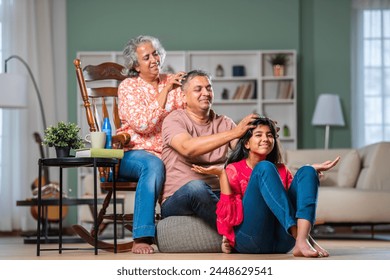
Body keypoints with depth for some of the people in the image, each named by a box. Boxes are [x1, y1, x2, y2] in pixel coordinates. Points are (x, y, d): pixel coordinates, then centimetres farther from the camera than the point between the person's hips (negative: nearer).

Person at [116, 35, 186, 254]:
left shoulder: (172, 83, 15)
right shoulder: (128, 87, 3)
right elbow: (142, 124, -13)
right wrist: (164, 92, -15)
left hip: (169, 153, 3)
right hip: (135, 152, -3)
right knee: (154, 165, -39)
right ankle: (142, 238, -40)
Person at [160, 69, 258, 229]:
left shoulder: (224, 123, 16)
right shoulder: (174, 120, 0)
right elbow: (188, 148, -22)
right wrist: (234, 133, -28)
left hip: (217, 198, 4)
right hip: (176, 201, -4)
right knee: (196, 186, -39)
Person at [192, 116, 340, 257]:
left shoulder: (281, 170, 24)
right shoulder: (234, 170, 10)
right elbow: (230, 214, -2)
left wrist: (314, 171, 10)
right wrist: (221, 174, -9)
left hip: (282, 242, 4)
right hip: (250, 240, -4)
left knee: (306, 171, -9)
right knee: (264, 168, -18)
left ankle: (301, 241, -35)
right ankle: (302, 237, -35)